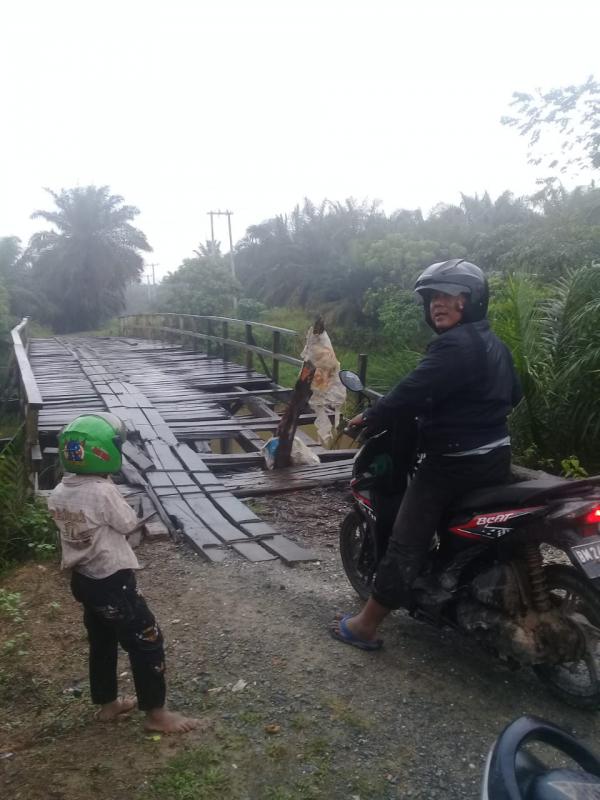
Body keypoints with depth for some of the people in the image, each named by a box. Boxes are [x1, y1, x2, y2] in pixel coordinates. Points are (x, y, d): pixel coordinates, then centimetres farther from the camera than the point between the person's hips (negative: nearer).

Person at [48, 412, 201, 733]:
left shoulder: (58, 494, -1)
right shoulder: (103, 492, -25)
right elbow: (129, 525, -13)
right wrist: (139, 516, 7)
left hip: (82, 579, 8)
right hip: (112, 582, -8)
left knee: (101, 641, 23)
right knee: (146, 642, 5)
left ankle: (107, 704, 38)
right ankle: (156, 712, 14)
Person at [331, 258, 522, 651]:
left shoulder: (455, 345, -19)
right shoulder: (495, 344, 12)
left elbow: (413, 392, -24)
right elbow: (513, 395, 23)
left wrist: (369, 418, -11)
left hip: (454, 462, -10)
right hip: (496, 457, 10)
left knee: (406, 541, -3)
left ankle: (367, 625, 5)